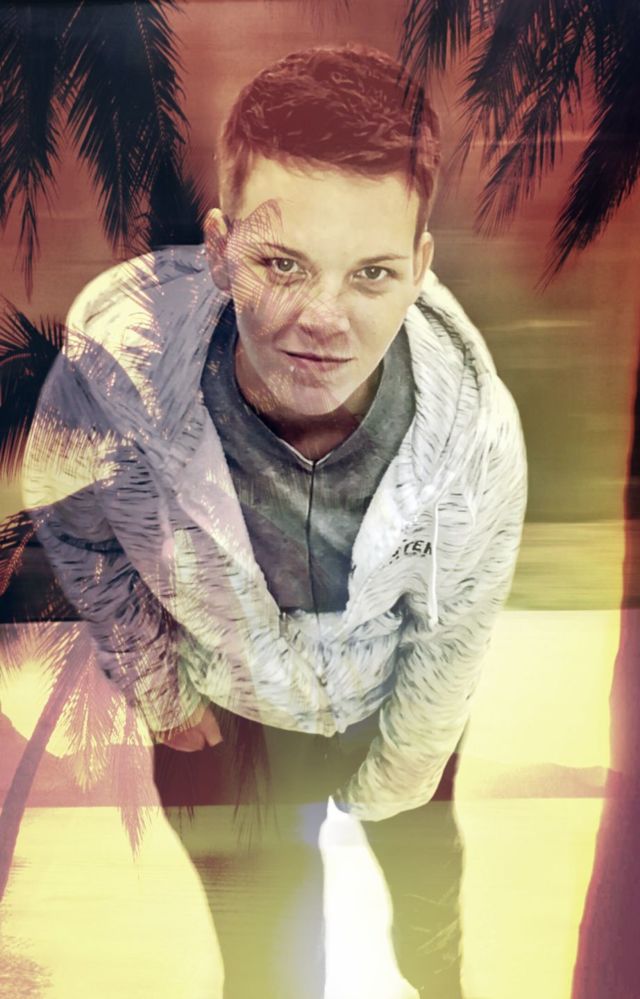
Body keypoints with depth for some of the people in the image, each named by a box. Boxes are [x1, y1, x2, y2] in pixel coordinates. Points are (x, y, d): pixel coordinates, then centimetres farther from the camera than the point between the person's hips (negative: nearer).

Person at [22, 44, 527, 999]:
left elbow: (451, 642, -14)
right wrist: (157, 690, -1)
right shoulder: (113, 364, -34)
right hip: (225, 712, 0)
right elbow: (73, 525, -11)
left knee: (427, 870, 34)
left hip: (394, 702, 2)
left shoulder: (476, 428, -33)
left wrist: (391, 786, 1)